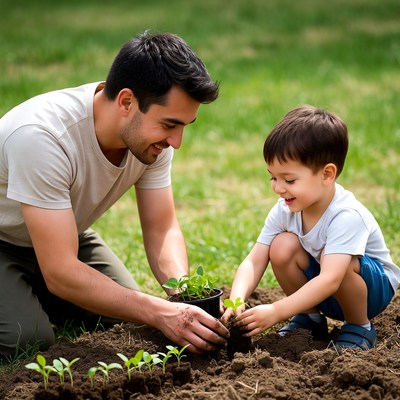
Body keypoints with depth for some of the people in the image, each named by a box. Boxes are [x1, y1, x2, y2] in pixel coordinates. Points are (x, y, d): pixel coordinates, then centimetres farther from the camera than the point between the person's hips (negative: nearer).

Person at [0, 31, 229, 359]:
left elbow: (162, 230, -10)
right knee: (27, 339, -26)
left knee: (128, 322, -4)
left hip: (65, 236, 7)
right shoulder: (40, 136, -38)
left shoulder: (152, 130, -18)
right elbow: (61, 273, -38)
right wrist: (161, 313, -42)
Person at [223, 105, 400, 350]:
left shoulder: (347, 216, -33)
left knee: (336, 259, -35)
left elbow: (330, 280, -42)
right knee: (282, 246, -19)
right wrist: (237, 301, -35)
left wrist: (276, 311, -49)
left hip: (374, 287, -6)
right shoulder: (284, 211, -12)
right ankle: (310, 318, 3)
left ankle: (360, 328, -10)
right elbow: (254, 262, -15)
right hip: (320, 292, 6)